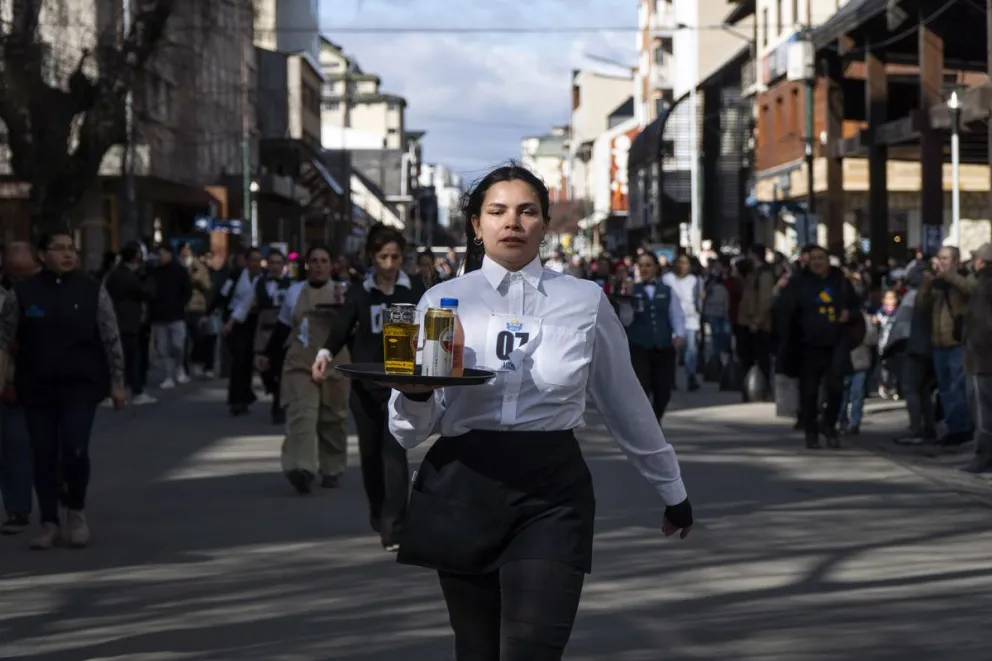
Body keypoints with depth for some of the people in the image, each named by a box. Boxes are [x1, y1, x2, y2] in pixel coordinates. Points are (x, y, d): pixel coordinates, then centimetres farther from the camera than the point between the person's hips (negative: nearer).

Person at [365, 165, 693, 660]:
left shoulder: (585, 301, 3)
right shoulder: (442, 301, 4)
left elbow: (626, 404, 15)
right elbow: (411, 431, 2)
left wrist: (672, 490, 22)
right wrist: (414, 393, -21)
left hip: (551, 493, -1)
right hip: (463, 491, 1)